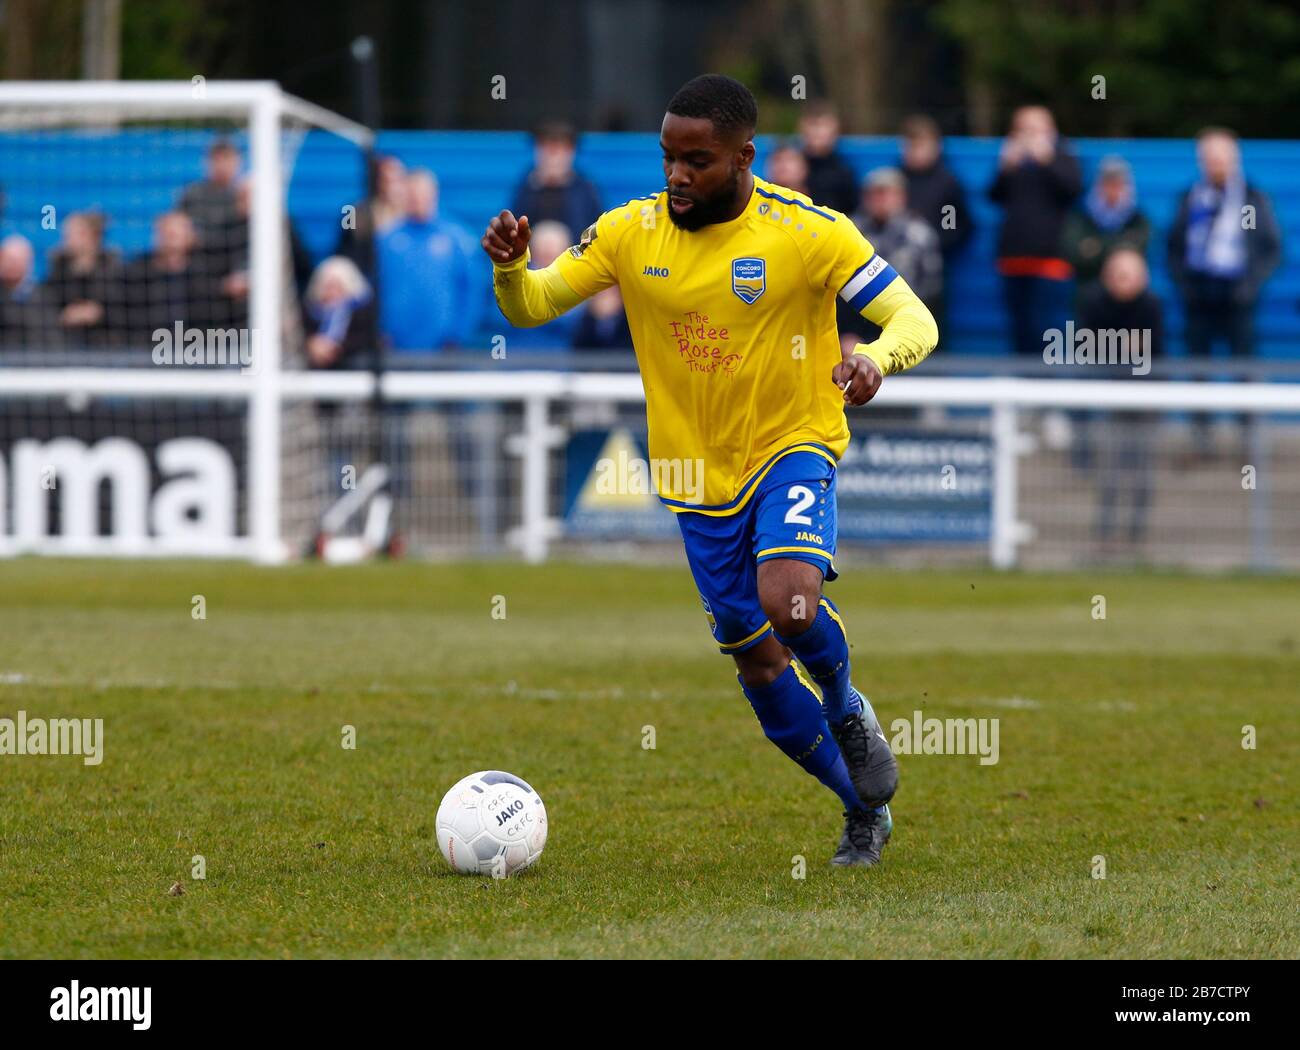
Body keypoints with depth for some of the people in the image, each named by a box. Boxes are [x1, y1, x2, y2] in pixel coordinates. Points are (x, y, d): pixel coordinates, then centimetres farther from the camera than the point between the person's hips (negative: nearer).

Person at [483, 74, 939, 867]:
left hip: (793, 448, -4)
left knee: (790, 603, -31)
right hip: (700, 472, 4)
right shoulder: (630, 231, -4)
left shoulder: (809, 231, -14)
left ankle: (847, 711, 3)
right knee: (757, 664, 8)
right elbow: (530, 307, 0)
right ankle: (865, 809, 28)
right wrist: (510, 268, -24)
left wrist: (877, 358, -37)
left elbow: (914, 319, -14)